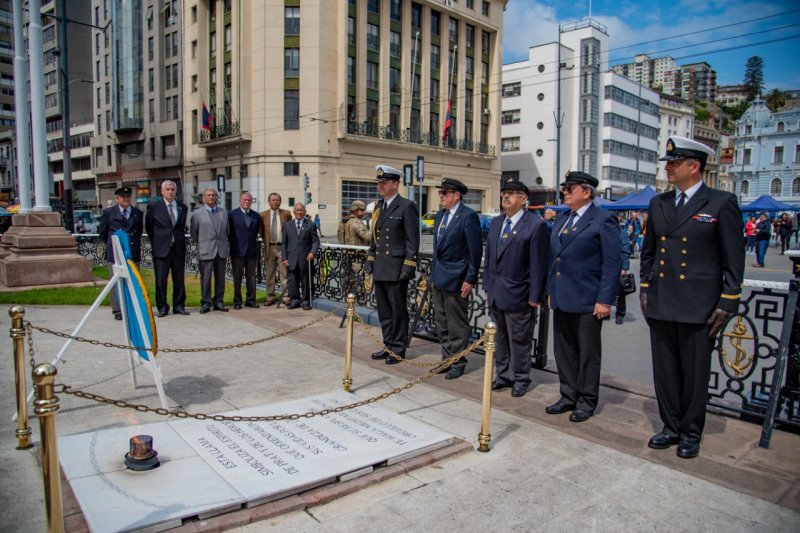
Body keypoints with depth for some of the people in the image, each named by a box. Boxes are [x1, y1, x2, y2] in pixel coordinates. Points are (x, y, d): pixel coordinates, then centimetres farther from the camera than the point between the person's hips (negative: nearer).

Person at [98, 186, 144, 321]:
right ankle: (117, 310, 7)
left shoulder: (138, 213, 9)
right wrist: (110, 244, 15)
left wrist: (135, 243, 13)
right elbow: (102, 231, 13)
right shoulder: (108, 212, 4)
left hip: (133, 253, 2)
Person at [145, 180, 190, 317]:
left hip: (178, 248, 3)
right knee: (161, 280, 0)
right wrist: (155, 242, 11)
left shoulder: (182, 207, 7)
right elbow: (148, 226, 10)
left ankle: (178, 306, 16)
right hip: (161, 248, -3)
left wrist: (179, 239, 11)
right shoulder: (154, 206, -1)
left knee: (179, 279, 7)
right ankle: (162, 307, 10)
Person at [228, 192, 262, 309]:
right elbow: (228, 231, 4)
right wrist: (233, 243, 0)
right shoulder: (232, 214, 2)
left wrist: (253, 241, 7)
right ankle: (237, 301, 9)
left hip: (252, 251, 3)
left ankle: (250, 300, 13)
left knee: (251, 277, 5)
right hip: (238, 251, -3)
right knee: (237, 277, 3)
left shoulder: (256, 216, 11)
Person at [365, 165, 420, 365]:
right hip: (380, 269, 7)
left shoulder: (407, 207, -8)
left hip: (396, 269, -7)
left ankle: (398, 349, 13)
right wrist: (370, 260, 15)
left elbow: (412, 241, -11)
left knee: (398, 311, 2)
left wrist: (408, 267, -16)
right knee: (384, 310, 13)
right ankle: (388, 346, 25)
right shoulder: (378, 207, 15)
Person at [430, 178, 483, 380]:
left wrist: (470, 279, -15)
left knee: (457, 325, 2)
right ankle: (447, 359, 26)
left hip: (455, 279, -8)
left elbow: (475, 250, -14)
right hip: (438, 278, 8)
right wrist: (434, 274, 17)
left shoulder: (468, 216, -12)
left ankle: (458, 363, 15)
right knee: (441, 323, 14)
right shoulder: (440, 215, 12)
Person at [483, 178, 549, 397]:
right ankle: (503, 375, 29)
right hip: (495, 294, 7)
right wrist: (487, 286, 12)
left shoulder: (536, 225, -10)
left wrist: (535, 297, -13)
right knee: (499, 338, 15)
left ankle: (520, 379, 21)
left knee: (519, 341, 6)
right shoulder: (496, 223, 12)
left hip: (518, 295, -6)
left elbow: (538, 264, -12)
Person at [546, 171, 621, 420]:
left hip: (587, 301, -7)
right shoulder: (561, 219, 14)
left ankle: (586, 402, 19)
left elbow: (613, 263, -12)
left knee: (588, 353, 6)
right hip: (561, 299, 7)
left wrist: (605, 300, -16)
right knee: (564, 351, 13)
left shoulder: (603, 220, -8)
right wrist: (551, 290, 15)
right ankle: (568, 396, 27)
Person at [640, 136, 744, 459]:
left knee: (695, 374, 8)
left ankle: (691, 432, 25)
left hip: (699, 307, -4)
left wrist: (727, 304, -8)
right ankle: (671, 426, 28)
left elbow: (733, 260, -5)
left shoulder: (721, 203, -5)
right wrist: (645, 289, 12)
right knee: (664, 370, 12)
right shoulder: (658, 204, 10)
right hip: (660, 305, 5)